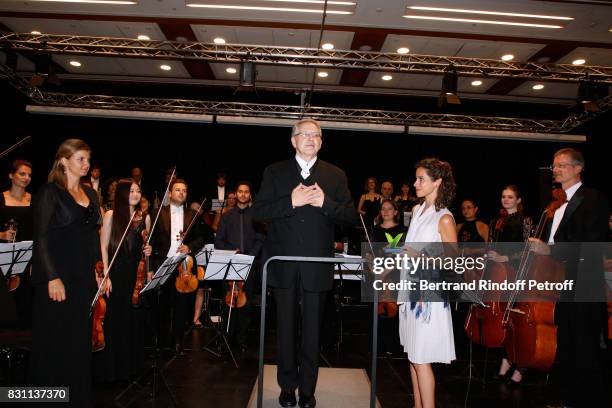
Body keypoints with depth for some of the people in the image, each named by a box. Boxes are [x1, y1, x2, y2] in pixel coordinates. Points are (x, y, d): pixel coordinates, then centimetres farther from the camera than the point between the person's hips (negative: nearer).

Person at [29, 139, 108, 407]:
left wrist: (100, 270, 10)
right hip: (58, 276, -6)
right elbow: (41, 238, -11)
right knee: (54, 341, 4)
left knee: (80, 339, 12)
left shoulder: (90, 194, 12)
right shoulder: (50, 193, -7)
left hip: (84, 277, 6)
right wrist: (52, 277, -17)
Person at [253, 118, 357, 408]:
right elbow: (258, 212, -5)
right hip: (283, 264, 0)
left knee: (312, 330, 11)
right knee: (285, 328, 14)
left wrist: (325, 203, -17)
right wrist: (290, 202, -18)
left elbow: (351, 217, 0)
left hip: (317, 266, 0)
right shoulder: (274, 172, 4)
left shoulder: (336, 175, 5)